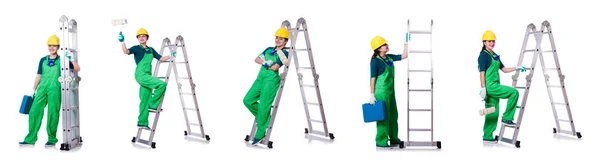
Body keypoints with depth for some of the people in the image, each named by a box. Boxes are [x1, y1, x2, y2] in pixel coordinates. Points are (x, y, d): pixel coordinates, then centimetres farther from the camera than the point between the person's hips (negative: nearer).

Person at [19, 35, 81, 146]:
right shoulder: (43, 60, 17)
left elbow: (77, 69, 1)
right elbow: (39, 76, 18)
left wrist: (71, 59, -12)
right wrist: (34, 90, 13)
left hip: (55, 89, -3)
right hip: (42, 88, 3)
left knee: (53, 114, -7)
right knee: (34, 111, -3)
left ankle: (52, 139, 3)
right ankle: (31, 139, 2)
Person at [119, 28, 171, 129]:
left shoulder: (151, 50, 17)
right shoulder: (136, 48, -2)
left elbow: (161, 58, 22)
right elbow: (126, 52, -20)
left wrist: (170, 56, 11)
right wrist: (122, 42, -35)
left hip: (147, 76, 7)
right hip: (141, 75, -7)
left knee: (145, 100, 7)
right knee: (162, 84, -21)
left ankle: (142, 122, 12)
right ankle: (153, 104, -9)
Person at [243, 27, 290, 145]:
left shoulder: (284, 53, 0)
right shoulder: (269, 49, 20)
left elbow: (275, 68, -12)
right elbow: (257, 59, 8)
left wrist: (264, 64, 1)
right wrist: (266, 63, -9)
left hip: (272, 79, -7)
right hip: (261, 78, 7)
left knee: (263, 105, -12)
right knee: (248, 100, 0)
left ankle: (260, 134, -5)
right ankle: (263, 117, 19)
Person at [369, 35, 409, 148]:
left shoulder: (389, 58, 7)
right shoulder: (375, 61, -14)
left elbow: (404, 56, 17)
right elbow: (373, 79, -13)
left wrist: (406, 42, 12)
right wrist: (372, 95, -15)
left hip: (391, 91, 8)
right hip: (381, 92, -8)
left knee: (393, 115, 15)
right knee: (383, 116, -3)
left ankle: (394, 139, 26)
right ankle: (381, 141, 7)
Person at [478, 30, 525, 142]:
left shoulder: (494, 55, 17)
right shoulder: (483, 55, -9)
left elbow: (504, 69, 23)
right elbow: (482, 73, -14)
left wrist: (517, 68, 13)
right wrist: (483, 89, -20)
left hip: (495, 86, 9)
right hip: (489, 86, -9)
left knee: (493, 112, 8)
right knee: (514, 92, -13)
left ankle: (487, 136, 12)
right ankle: (507, 118, -5)